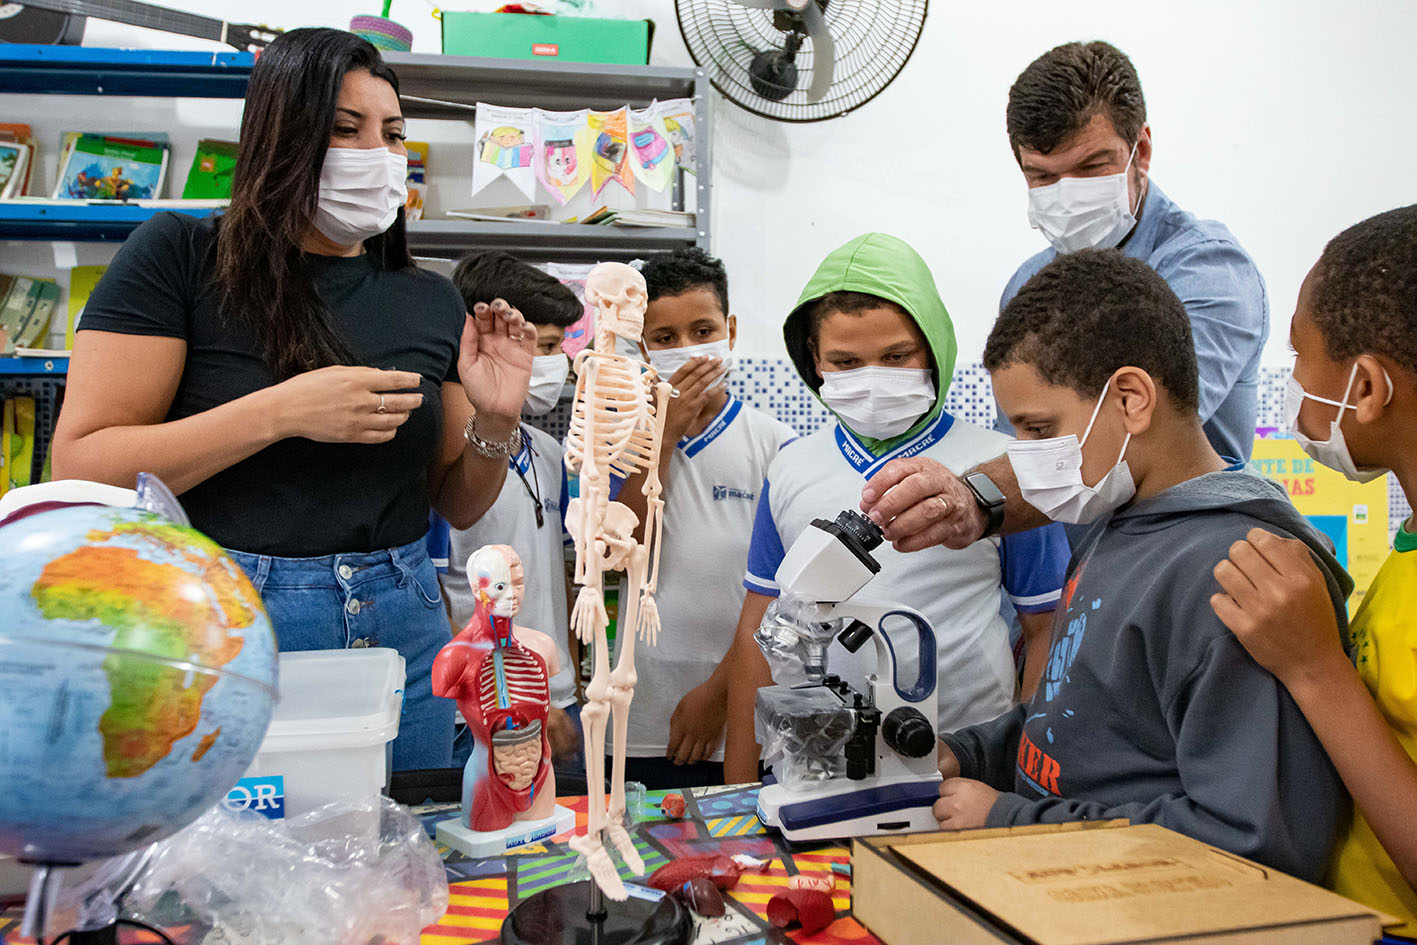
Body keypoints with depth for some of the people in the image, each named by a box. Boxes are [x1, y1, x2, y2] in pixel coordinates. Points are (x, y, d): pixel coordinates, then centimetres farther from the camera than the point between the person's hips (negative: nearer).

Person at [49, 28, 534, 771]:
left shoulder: (431, 302, 6)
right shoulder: (178, 257, -5)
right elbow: (81, 470, -12)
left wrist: (494, 425, -9)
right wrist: (280, 413, -21)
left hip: (401, 632, 4)